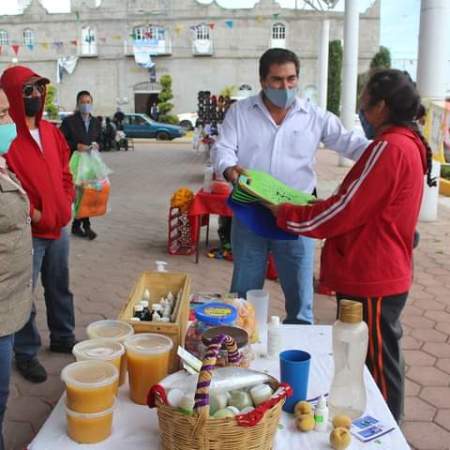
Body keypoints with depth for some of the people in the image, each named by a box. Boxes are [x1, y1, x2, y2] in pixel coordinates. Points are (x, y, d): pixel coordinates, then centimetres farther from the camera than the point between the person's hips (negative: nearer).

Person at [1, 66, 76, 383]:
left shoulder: (51, 131, 10)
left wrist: (68, 201, 5)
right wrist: (30, 213, -18)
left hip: (59, 226, 7)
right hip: (28, 231, -7)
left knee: (59, 287, 20)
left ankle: (63, 338, 37)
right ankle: (26, 353, 20)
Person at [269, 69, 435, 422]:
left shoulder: (389, 148, -20)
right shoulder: (408, 144, 12)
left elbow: (345, 212, -20)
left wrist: (285, 214, -9)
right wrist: (307, 208, 10)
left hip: (371, 280, -10)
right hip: (380, 275, 10)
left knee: (377, 365, 4)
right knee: (380, 360, 20)